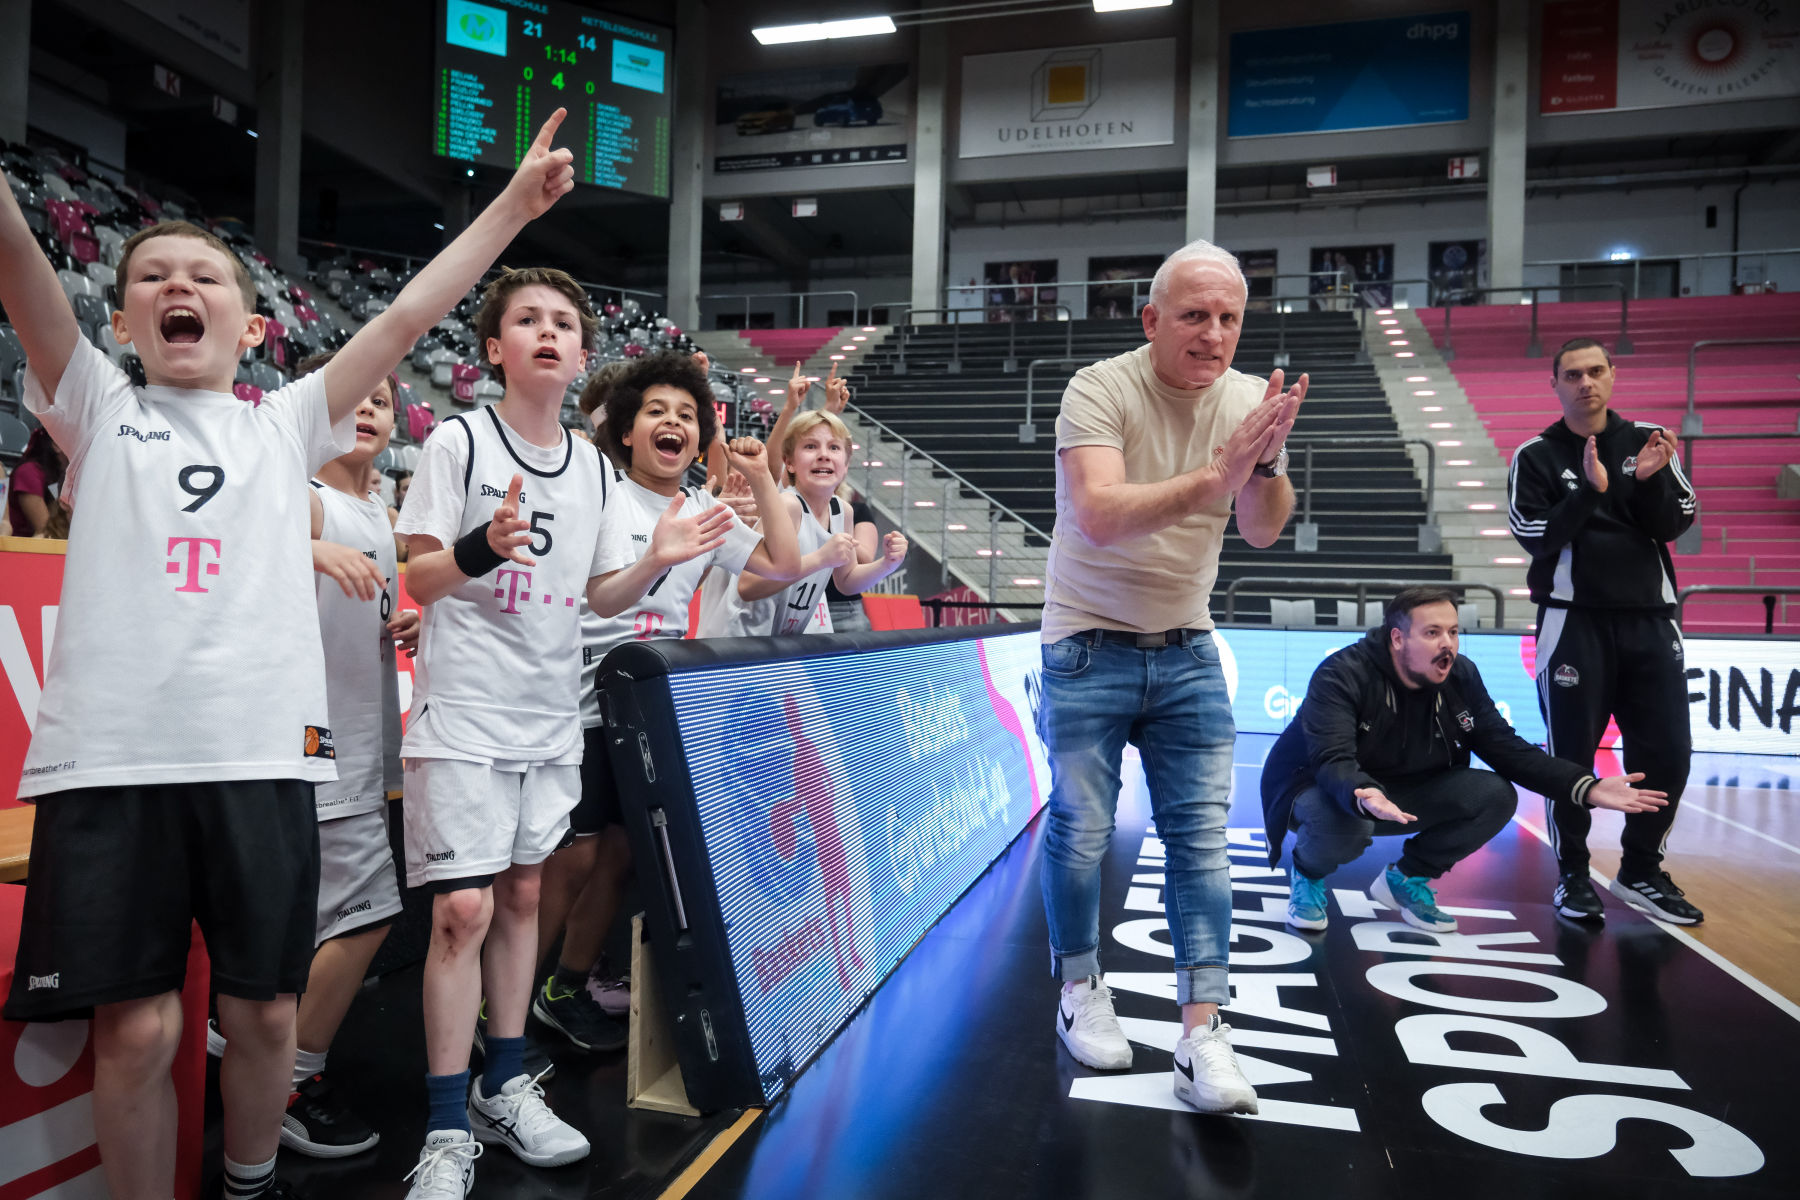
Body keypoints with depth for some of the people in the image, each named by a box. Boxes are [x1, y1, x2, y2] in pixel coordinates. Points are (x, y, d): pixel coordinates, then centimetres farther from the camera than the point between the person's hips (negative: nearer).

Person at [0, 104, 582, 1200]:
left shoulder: (284, 426, 15)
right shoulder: (99, 409, 14)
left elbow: (405, 319, 8)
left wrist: (514, 204, 4)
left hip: (263, 749, 1)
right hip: (110, 753, -1)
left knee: (265, 1010, 8)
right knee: (135, 1026, 1)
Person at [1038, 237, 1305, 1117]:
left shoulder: (1247, 399, 0)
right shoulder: (1100, 389, -15)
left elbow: (1262, 532, -9)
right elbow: (1099, 515, -30)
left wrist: (1267, 462, -28)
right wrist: (1217, 473, -37)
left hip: (1187, 649, 4)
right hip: (1089, 646, -3)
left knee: (1202, 837, -1)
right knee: (1080, 831, 3)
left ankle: (1201, 1034, 5)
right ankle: (1082, 992, 25)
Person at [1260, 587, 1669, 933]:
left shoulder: (1462, 677, -8)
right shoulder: (1341, 676, -27)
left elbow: (1508, 749, -4)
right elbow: (1332, 761, -37)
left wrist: (1587, 788, -18)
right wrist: (1363, 797, -60)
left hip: (1404, 792, 6)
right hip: (1324, 790, -6)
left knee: (1495, 795, -15)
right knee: (1344, 821, -40)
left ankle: (1407, 878, 6)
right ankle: (1308, 874, -2)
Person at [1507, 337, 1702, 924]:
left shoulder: (1649, 442, 7)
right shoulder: (1536, 456, 0)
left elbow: (1676, 525, 1)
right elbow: (1535, 537, -10)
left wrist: (1650, 480, -17)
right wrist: (1591, 490, -21)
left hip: (1649, 621, 3)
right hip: (1575, 622, -3)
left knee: (1668, 753, 4)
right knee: (1571, 755, 0)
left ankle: (1641, 872, 21)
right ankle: (1572, 875, 13)